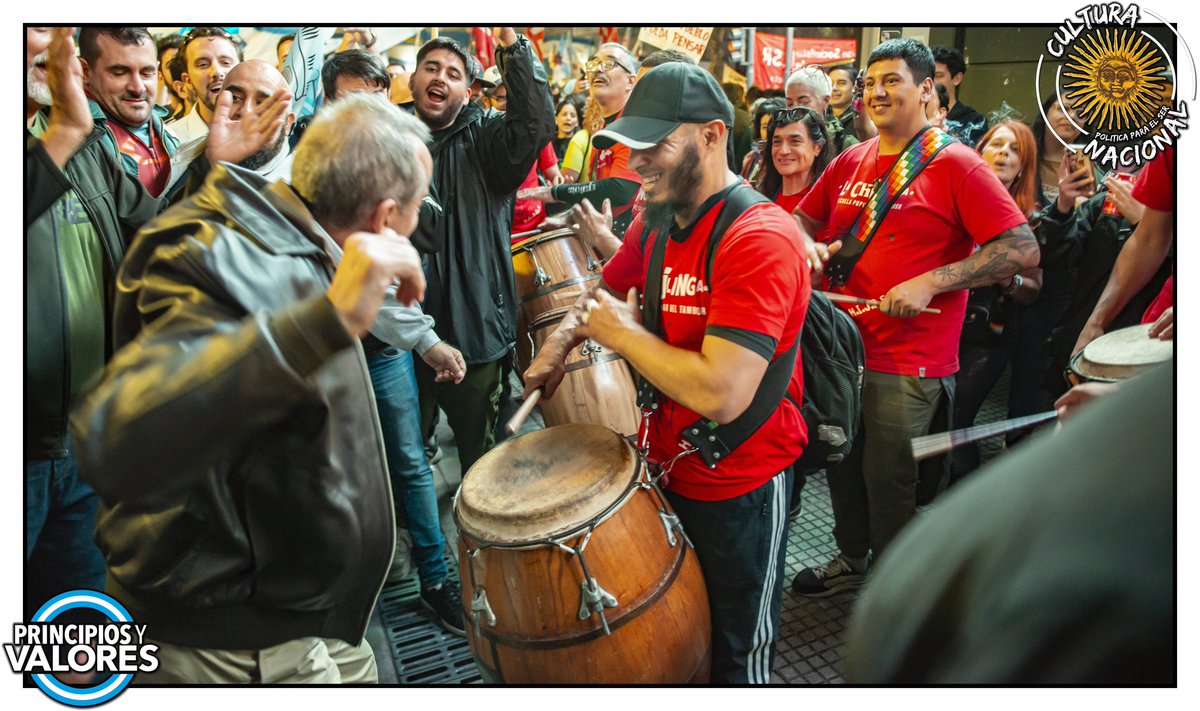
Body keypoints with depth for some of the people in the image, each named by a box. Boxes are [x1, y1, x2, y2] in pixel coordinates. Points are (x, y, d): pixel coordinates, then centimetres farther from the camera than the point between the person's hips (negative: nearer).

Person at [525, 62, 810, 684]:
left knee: (735, 659, 15)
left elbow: (721, 395, -34)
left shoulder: (758, 238, -26)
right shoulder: (659, 223, 1)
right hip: (668, 469, 7)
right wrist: (559, 343, 2)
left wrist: (620, 332, -21)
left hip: (739, 486, -7)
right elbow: (606, 289, 21)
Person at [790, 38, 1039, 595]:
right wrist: (809, 244, -1)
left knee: (888, 478, 5)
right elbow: (803, 217, 23)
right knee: (843, 464, 17)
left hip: (908, 363, -6)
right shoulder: (850, 162, 8)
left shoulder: (956, 165, -9)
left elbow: (1023, 250, -14)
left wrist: (930, 282, -21)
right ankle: (851, 559, 40)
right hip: (844, 346, 6)